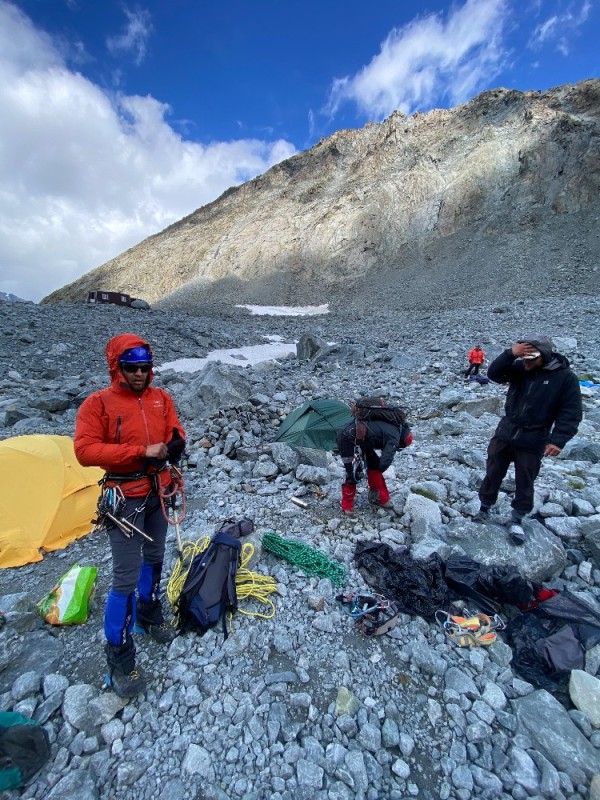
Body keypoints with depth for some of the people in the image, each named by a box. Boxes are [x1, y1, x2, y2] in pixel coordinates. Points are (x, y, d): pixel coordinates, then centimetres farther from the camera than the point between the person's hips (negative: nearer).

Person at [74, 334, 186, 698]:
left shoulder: (161, 398, 1)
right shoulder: (98, 404, -13)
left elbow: (176, 436, 3)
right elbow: (84, 451, -20)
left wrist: (174, 446, -22)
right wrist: (141, 451, -26)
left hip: (159, 492, 6)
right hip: (126, 498, -5)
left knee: (154, 558, 22)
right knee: (126, 576, 0)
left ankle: (149, 616, 47)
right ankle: (119, 658, 21)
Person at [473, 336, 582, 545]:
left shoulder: (566, 377, -10)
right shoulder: (520, 368, -2)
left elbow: (571, 414, -10)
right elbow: (494, 373, -13)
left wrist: (558, 440, -19)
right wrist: (510, 353, -26)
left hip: (532, 443, -2)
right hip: (504, 435, 3)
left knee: (525, 483, 11)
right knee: (492, 474, 13)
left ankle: (517, 519, 30)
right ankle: (484, 508, 32)